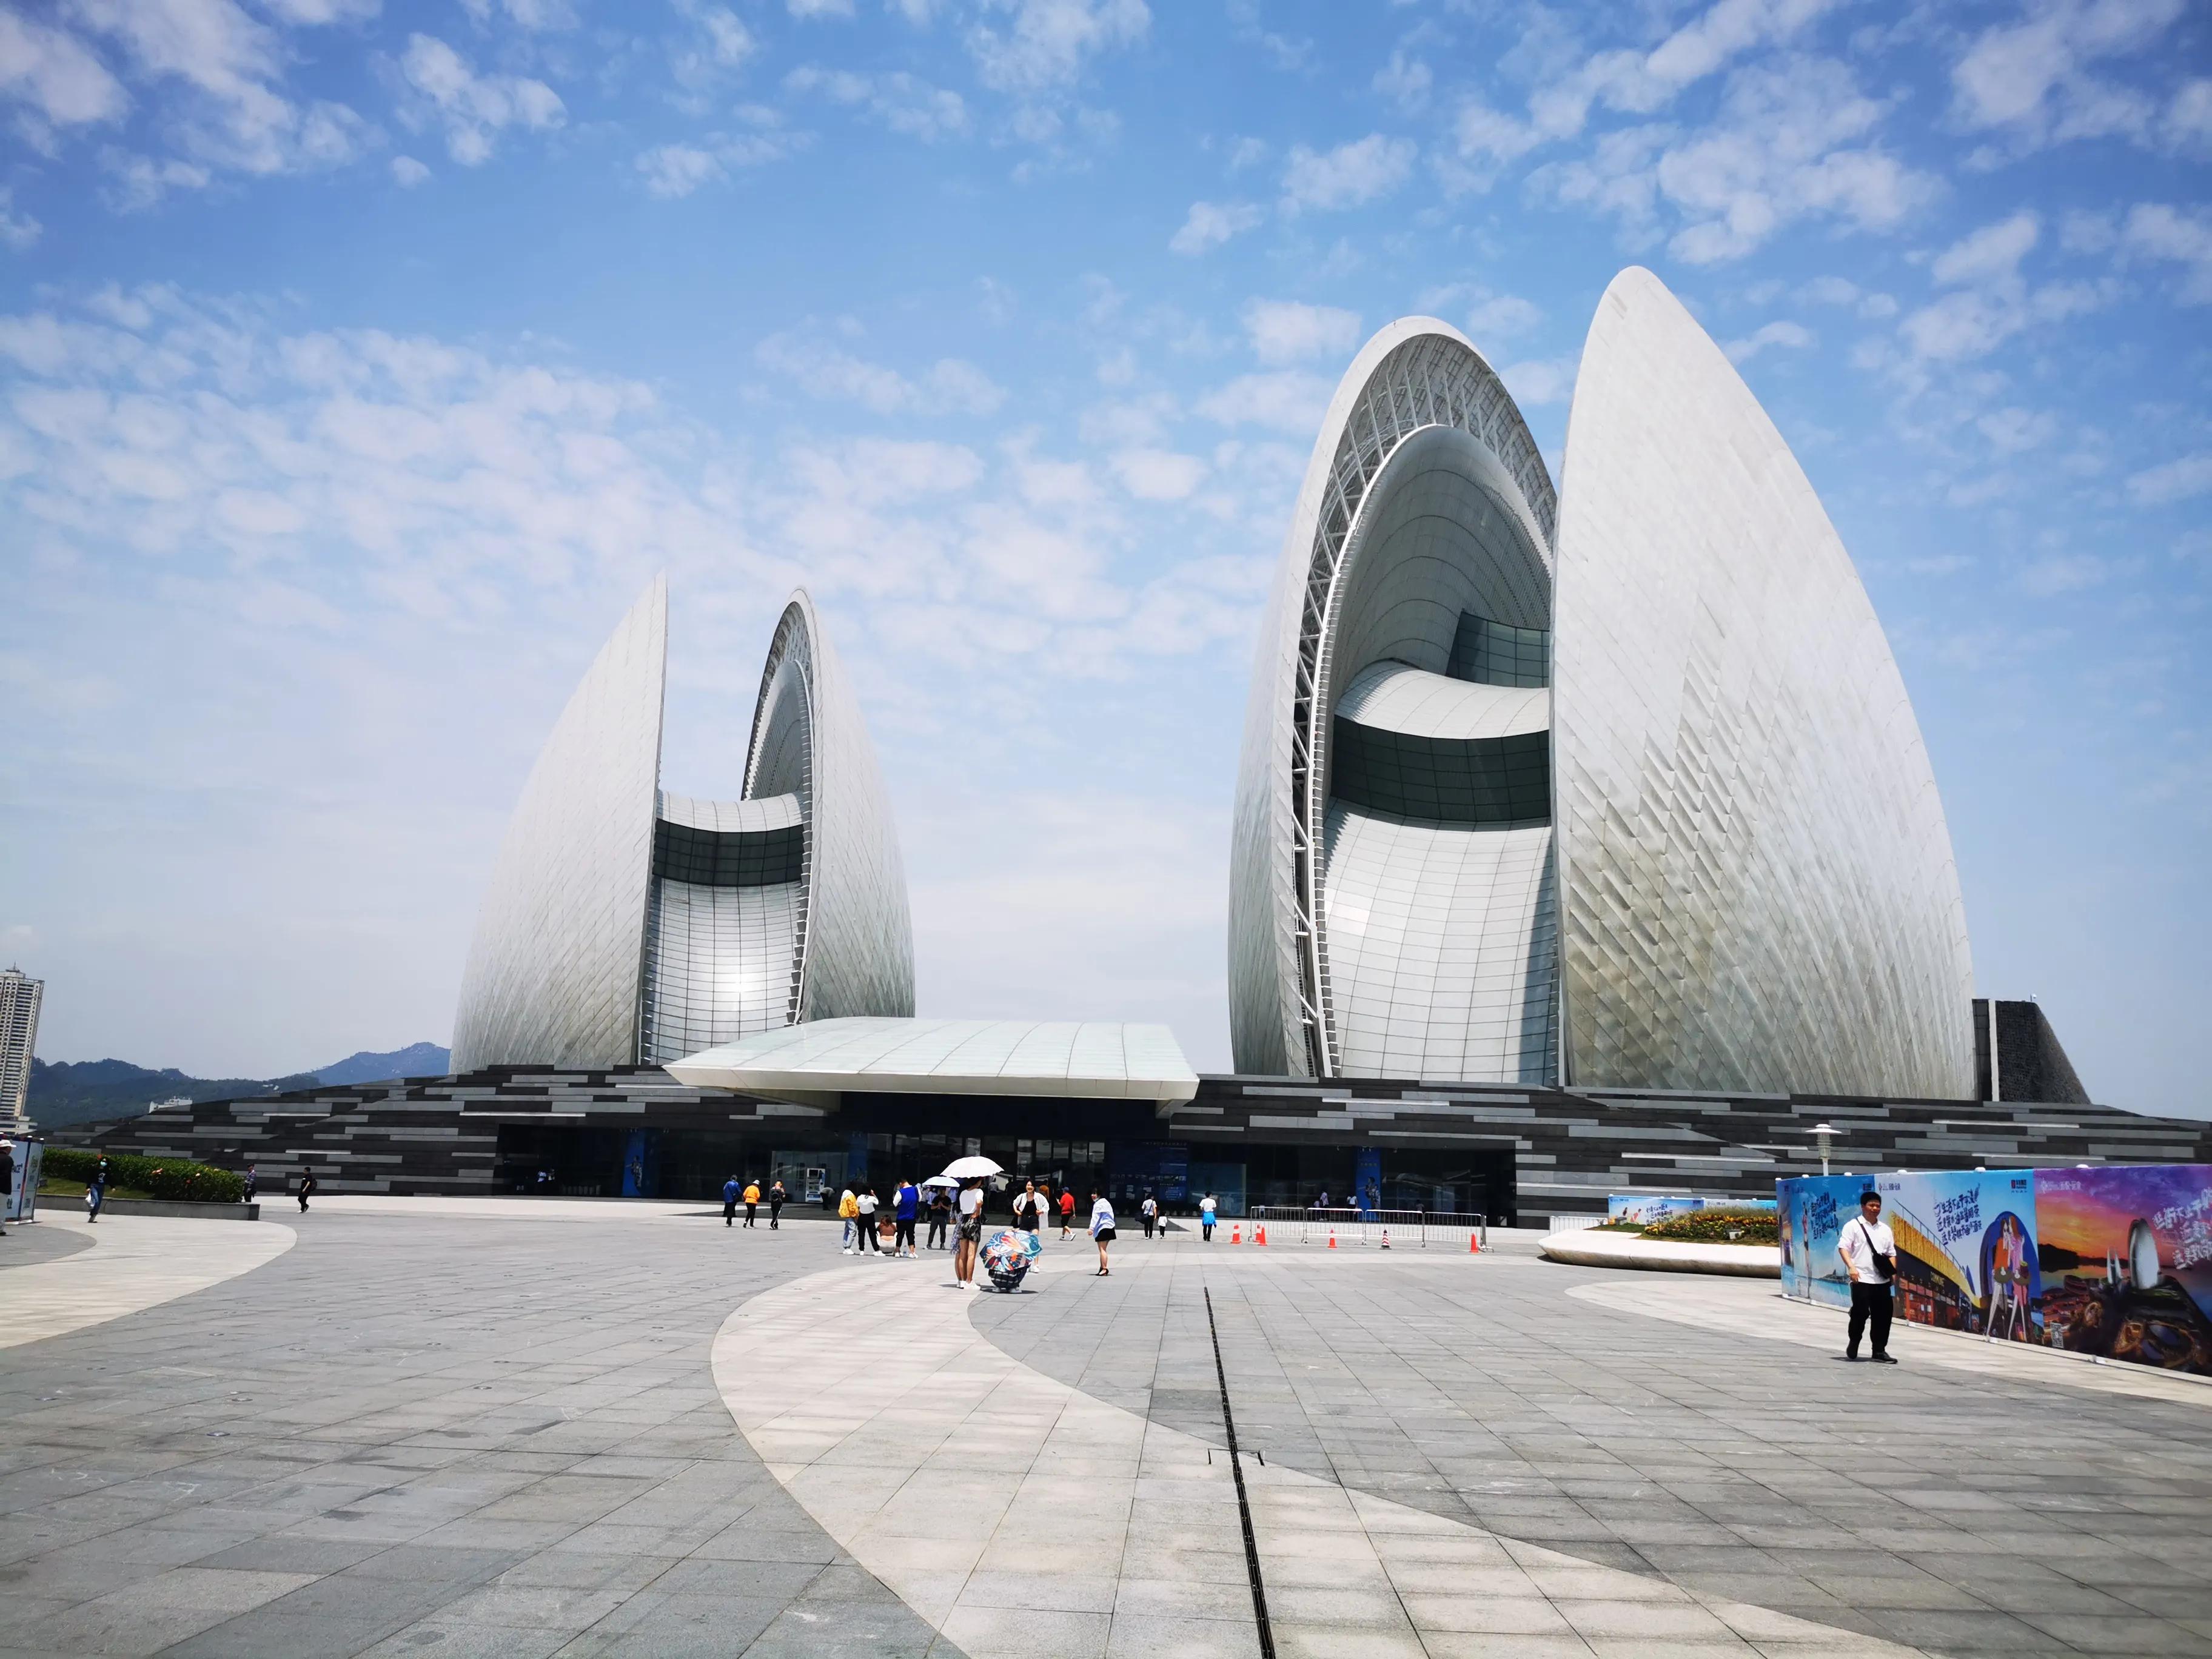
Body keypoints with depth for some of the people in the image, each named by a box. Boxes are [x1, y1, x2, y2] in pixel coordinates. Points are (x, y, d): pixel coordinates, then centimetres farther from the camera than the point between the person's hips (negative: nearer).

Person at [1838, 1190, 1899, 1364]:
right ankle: (1853, 1343, 17)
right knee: (1861, 1312, -7)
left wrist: (1893, 1272, 5)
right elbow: (1843, 1247, -8)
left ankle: (1880, 1351, 10)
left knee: (1883, 1316, 2)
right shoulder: (1853, 1226, 0)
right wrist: (1851, 1267, -21)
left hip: (1882, 1280, 5)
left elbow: (1891, 1253, 21)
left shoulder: (1885, 1229, 18)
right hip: (1861, 1279, -5)